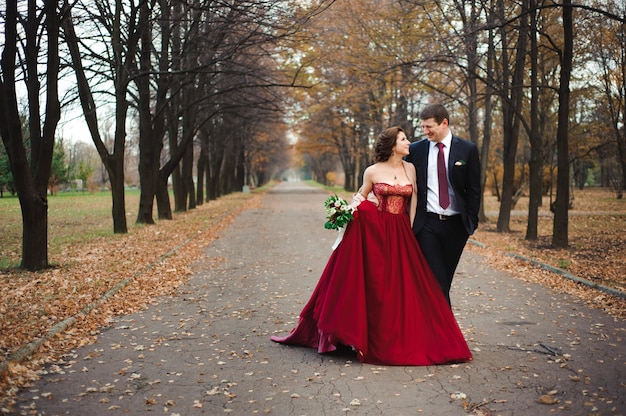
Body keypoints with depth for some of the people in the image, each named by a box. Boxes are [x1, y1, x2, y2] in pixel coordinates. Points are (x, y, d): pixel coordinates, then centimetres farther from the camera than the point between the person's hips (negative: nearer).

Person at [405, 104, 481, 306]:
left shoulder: (467, 149, 1)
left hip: (456, 224, 1)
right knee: (435, 279, -7)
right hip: (427, 223, 0)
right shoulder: (416, 149, 4)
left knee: (446, 277, 9)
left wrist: (471, 222, -3)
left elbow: (474, 189, 3)